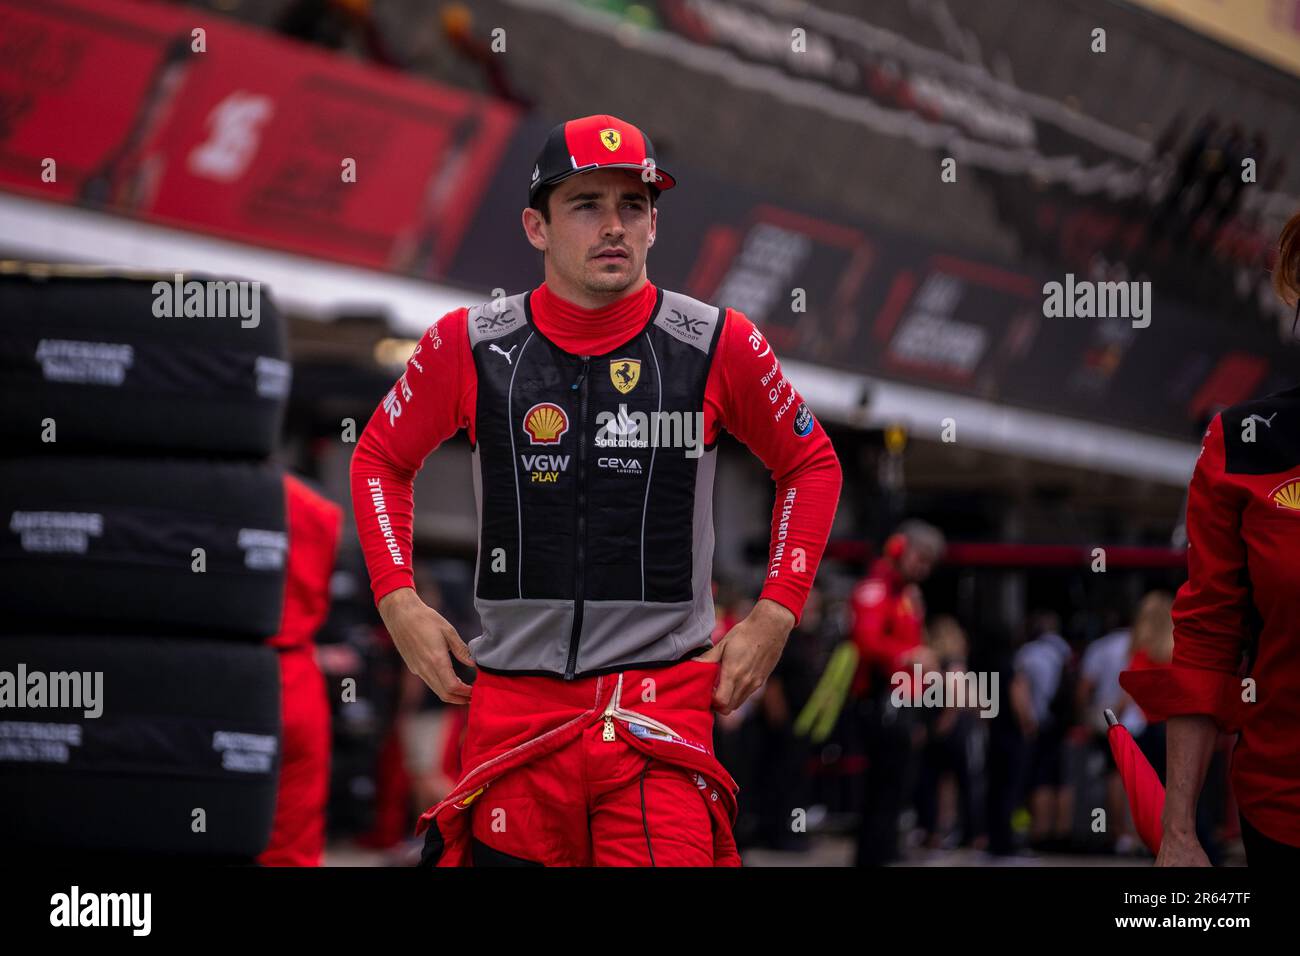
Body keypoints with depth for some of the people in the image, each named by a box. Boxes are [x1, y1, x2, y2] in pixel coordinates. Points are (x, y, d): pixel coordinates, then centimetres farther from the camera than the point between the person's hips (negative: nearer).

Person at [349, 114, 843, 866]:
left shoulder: (718, 344, 0)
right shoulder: (470, 346, 2)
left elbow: (811, 465, 14)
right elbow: (381, 458, 18)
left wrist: (776, 614, 7)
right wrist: (398, 600, 7)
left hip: (663, 706, -1)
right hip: (511, 710, 2)